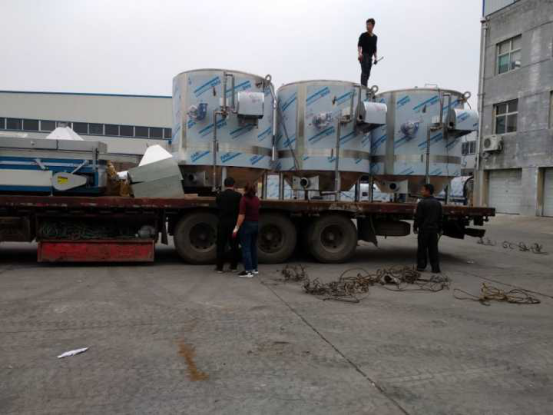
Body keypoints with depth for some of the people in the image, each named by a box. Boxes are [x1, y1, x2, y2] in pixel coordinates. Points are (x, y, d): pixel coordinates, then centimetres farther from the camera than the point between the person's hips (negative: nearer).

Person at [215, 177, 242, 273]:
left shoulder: (219, 195, -4)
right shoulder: (238, 195, -7)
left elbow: (217, 207, 6)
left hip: (222, 223, 0)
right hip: (234, 222, 0)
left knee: (221, 245, 8)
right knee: (234, 245, 11)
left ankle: (220, 267, 9)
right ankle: (233, 267, 16)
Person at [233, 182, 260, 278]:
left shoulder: (244, 199, -12)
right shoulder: (257, 199, 9)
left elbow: (242, 215, -18)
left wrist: (236, 228, -16)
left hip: (247, 225, -7)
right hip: (256, 224, 7)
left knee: (246, 248, -4)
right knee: (253, 247, 15)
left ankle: (248, 271, -6)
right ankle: (254, 269, 19)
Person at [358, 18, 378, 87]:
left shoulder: (375, 37, 16)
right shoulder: (363, 35, -3)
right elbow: (359, 45, -14)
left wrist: (375, 58, 14)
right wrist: (360, 53, -31)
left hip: (370, 57, 6)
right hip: (364, 56, -6)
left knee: (368, 74, 7)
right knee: (364, 72, -17)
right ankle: (363, 87, -25)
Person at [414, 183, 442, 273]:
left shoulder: (422, 203, -12)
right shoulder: (438, 203, 7)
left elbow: (418, 217, -11)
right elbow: (440, 218, 11)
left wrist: (415, 227, 0)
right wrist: (439, 230, 17)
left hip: (424, 229, -4)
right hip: (434, 229, 5)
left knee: (422, 248, 6)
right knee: (433, 248, 7)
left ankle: (421, 266, 11)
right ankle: (435, 267, 6)